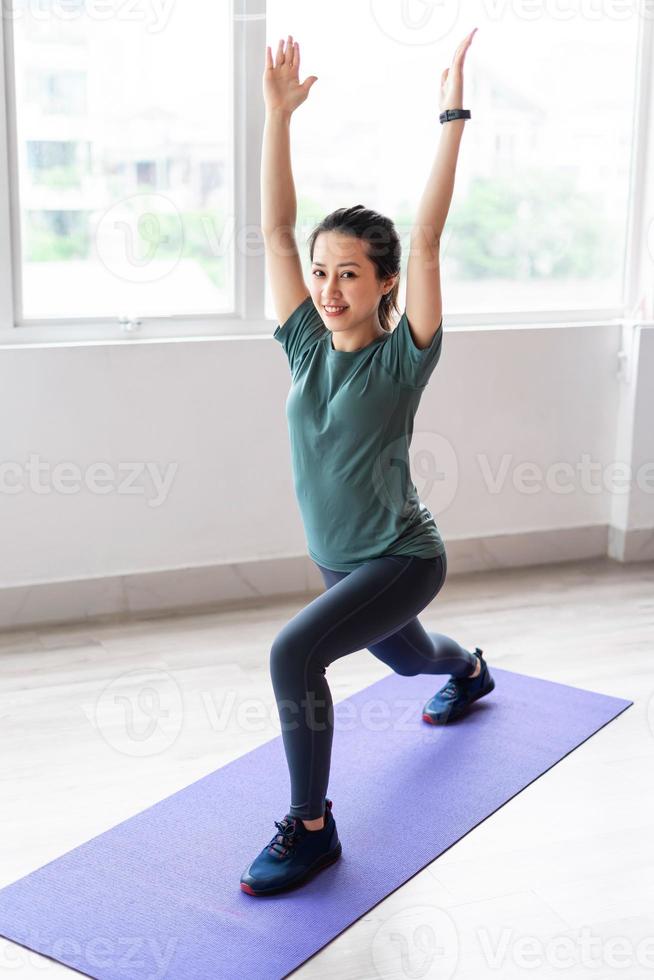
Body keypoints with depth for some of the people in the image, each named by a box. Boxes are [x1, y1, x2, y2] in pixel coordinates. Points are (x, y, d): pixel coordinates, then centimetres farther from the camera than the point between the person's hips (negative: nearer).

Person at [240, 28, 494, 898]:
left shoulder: (402, 358, -18)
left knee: (294, 654, -28)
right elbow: (275, 229, -10)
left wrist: (451, 118, -27)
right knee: (410, 659, 33)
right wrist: (279, 114, -14)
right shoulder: (307, 346, -6)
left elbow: (427, 238, -26)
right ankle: (471, 673, 69)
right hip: (341, 561, 7)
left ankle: (310, 828, -10)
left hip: (402, 559, -6)